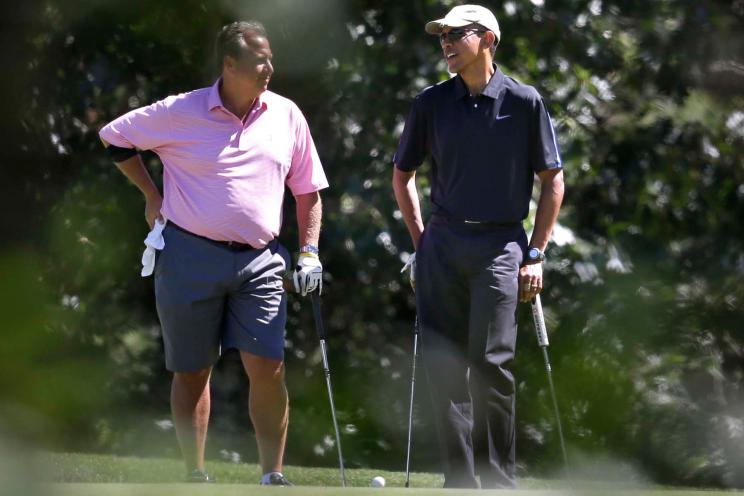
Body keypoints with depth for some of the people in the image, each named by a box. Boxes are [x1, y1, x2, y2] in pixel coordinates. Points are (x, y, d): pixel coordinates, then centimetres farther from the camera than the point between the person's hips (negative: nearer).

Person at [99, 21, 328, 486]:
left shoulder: (286, 115, 5)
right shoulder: (181, 113, -5)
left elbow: (308, 190, 13)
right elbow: (115, 137, 10)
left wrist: (309, 252, 4)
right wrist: (152, 195, 9)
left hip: (260, 260, 2)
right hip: (191, 255, -2)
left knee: (268, 369, -8)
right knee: (193, 372, 5)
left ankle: (273, 476, 1)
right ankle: (196, 476, 14)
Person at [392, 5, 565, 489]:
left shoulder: (524, 102, 0)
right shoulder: (431, 102, 7)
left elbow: (553, 181, 4)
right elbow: (403, 175, 19)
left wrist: (535, 255, -1)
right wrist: (421, 241, 11)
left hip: (500, 245, -3)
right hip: (442, 244, 3)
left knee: (491, 363, -11)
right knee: (444, 364, 1)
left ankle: (499, 480, -3)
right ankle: (459, 481, 9)